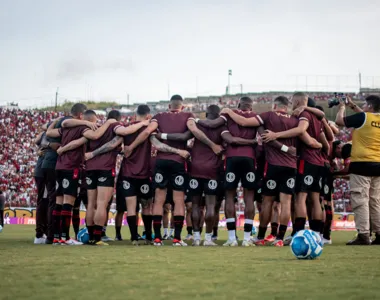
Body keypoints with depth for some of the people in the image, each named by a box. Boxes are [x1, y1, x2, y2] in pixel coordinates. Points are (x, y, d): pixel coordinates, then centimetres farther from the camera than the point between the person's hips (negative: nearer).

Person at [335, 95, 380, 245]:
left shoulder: (363, 117, -10)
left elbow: (339, 120, -3)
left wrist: (342, 107, 14)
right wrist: (353, 106, 32)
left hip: (362, 164, -7)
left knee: (360, 201, -5)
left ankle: (363, 235, -9)